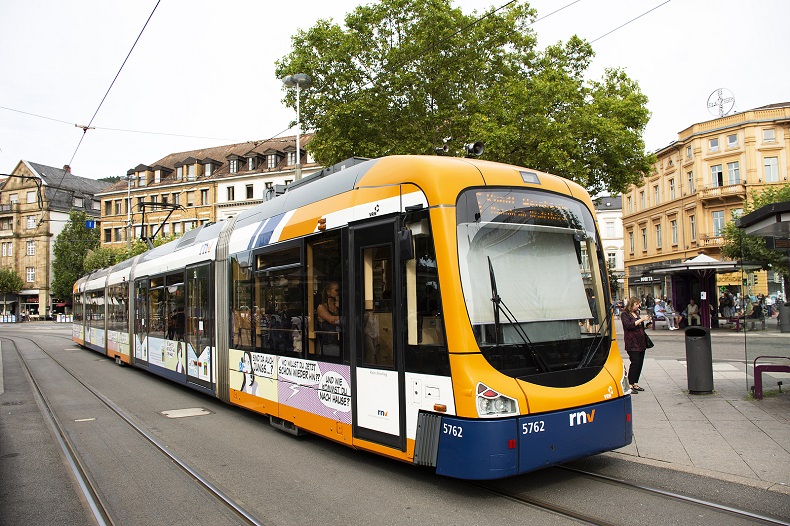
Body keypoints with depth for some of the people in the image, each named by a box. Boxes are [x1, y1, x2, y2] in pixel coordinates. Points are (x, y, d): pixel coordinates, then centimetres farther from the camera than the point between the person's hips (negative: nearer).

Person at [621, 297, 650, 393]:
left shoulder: (636, 313, 18)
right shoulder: (625, 314, -4)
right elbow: (629, 325, -20)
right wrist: (641, 319, -18)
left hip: (641, 342, 8)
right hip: (632, 343, -8)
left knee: (640, 363, 6)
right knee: (635, 362, -12)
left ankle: (635, 384, 14)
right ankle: (630, 385, -7)